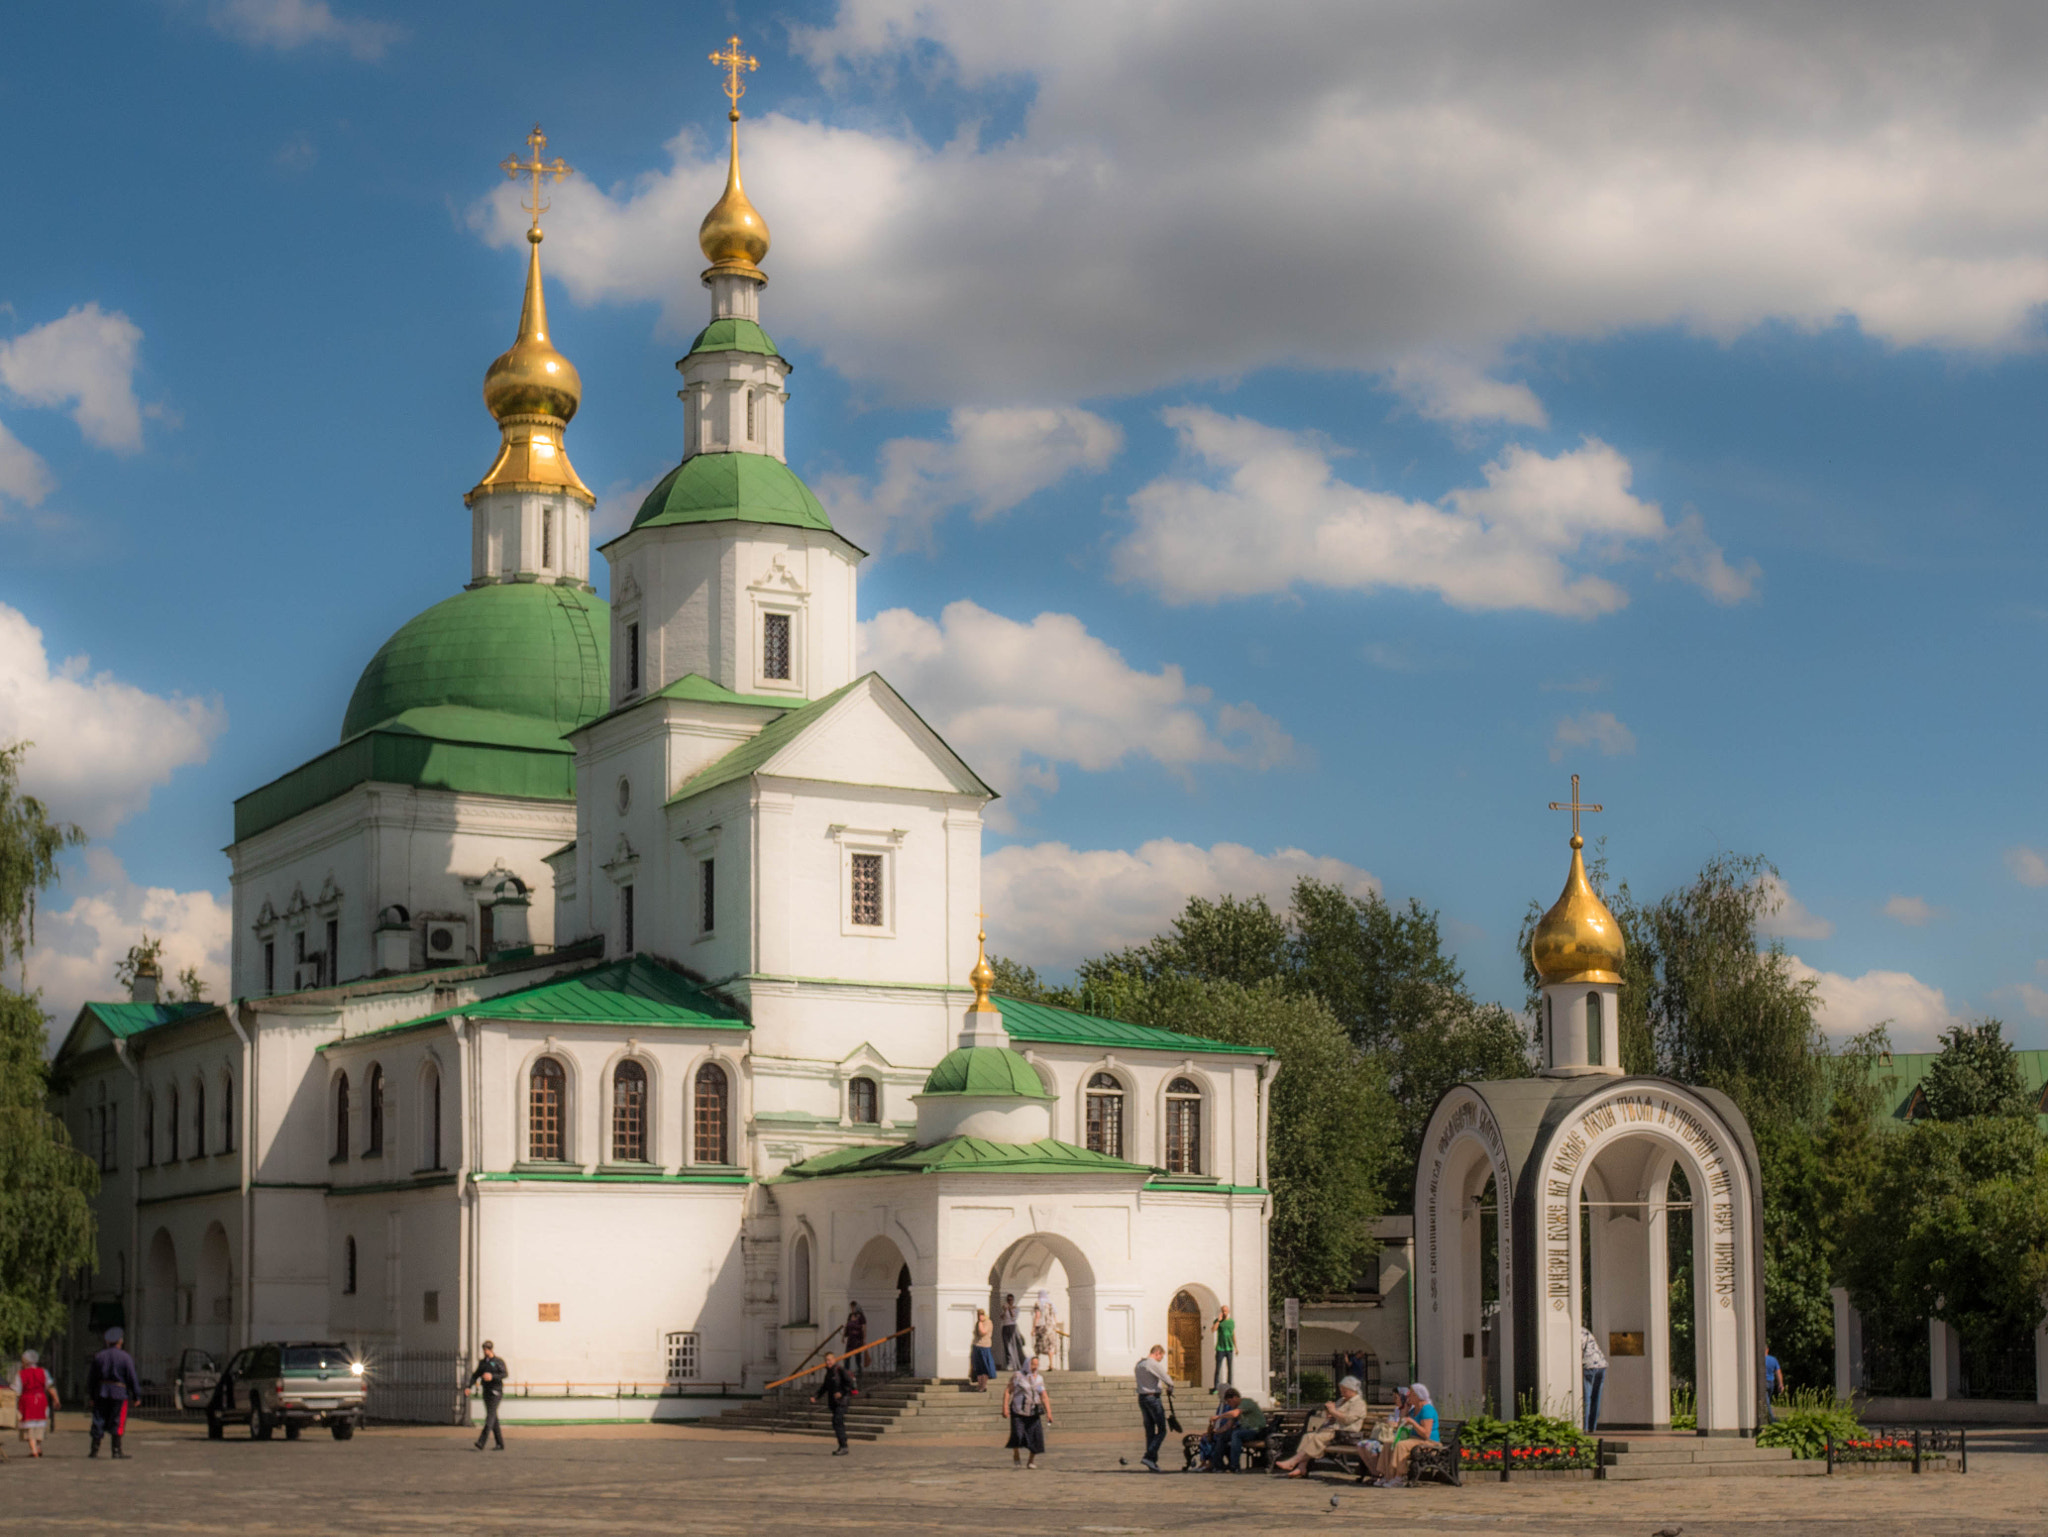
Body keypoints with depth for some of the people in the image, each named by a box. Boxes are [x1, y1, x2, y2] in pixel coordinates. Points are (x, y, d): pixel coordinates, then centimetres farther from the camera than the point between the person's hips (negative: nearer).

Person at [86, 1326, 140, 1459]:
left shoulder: (99, 1357, 7)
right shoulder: (125, 1357, -4)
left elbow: (91, 1378, 10)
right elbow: (132, 1378, -6)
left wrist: (91, 1396, 17)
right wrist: (136, 1396, 0)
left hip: (101, 1393, 3)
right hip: (120, 1393, -3)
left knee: (98, 1421, 7)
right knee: (118, 1422, 0)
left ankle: (95, 1450, 6)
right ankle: (117, 1450, -1)